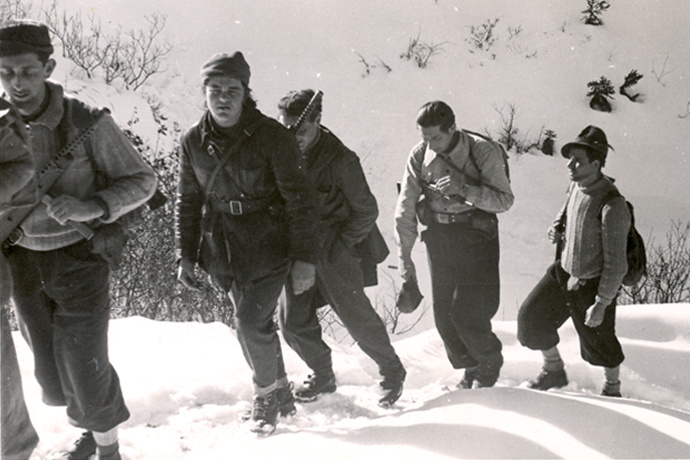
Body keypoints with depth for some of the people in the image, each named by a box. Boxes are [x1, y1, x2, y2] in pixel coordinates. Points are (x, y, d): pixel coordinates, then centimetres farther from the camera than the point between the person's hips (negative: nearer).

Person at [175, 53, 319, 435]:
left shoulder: (271, 136, -13)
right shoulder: (193, 141, 0)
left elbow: (299, 200, -9)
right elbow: (187, 201, 10)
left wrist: (303, 258, -11)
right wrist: (186, 255, 6)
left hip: (268, 243, -4)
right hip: (223, 246, 4)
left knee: (251, 322, -12)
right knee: (252, 322, 10)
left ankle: (267, 394, 13)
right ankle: (281, 394, 30)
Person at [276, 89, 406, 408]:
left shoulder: (340, 160, -13)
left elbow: (367, 211, -6)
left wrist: (338, 244, -11)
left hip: (336, 251, -5)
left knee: (357, 318, -3)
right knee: (293, 322, 4)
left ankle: (392, 372, 20)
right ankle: (322, 376, 27)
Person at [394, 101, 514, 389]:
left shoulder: (483, 152, -13)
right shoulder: (419, 156, -3)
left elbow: (505, 199, -13)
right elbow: (405, 211, 1)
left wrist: (465, 190, -27)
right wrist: (405, 258, 0)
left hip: (477, 237, -4)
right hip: (438, 238, 4)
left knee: (468, 313, -8)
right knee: (443, 314, 5)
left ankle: (490, 362, 22)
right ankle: (470, 368, 29)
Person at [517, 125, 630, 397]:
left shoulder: (612, 206, -30)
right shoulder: (576, 186, -6)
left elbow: (616, 263, -25)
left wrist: (602, 303, -21)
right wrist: (557, 227, -3)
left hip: (593, 284, -7)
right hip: (564, 271, 7)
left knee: (598, 340, 11)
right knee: (531, 317, 7)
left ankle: (612, 387, 41)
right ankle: (554, 372, 31)